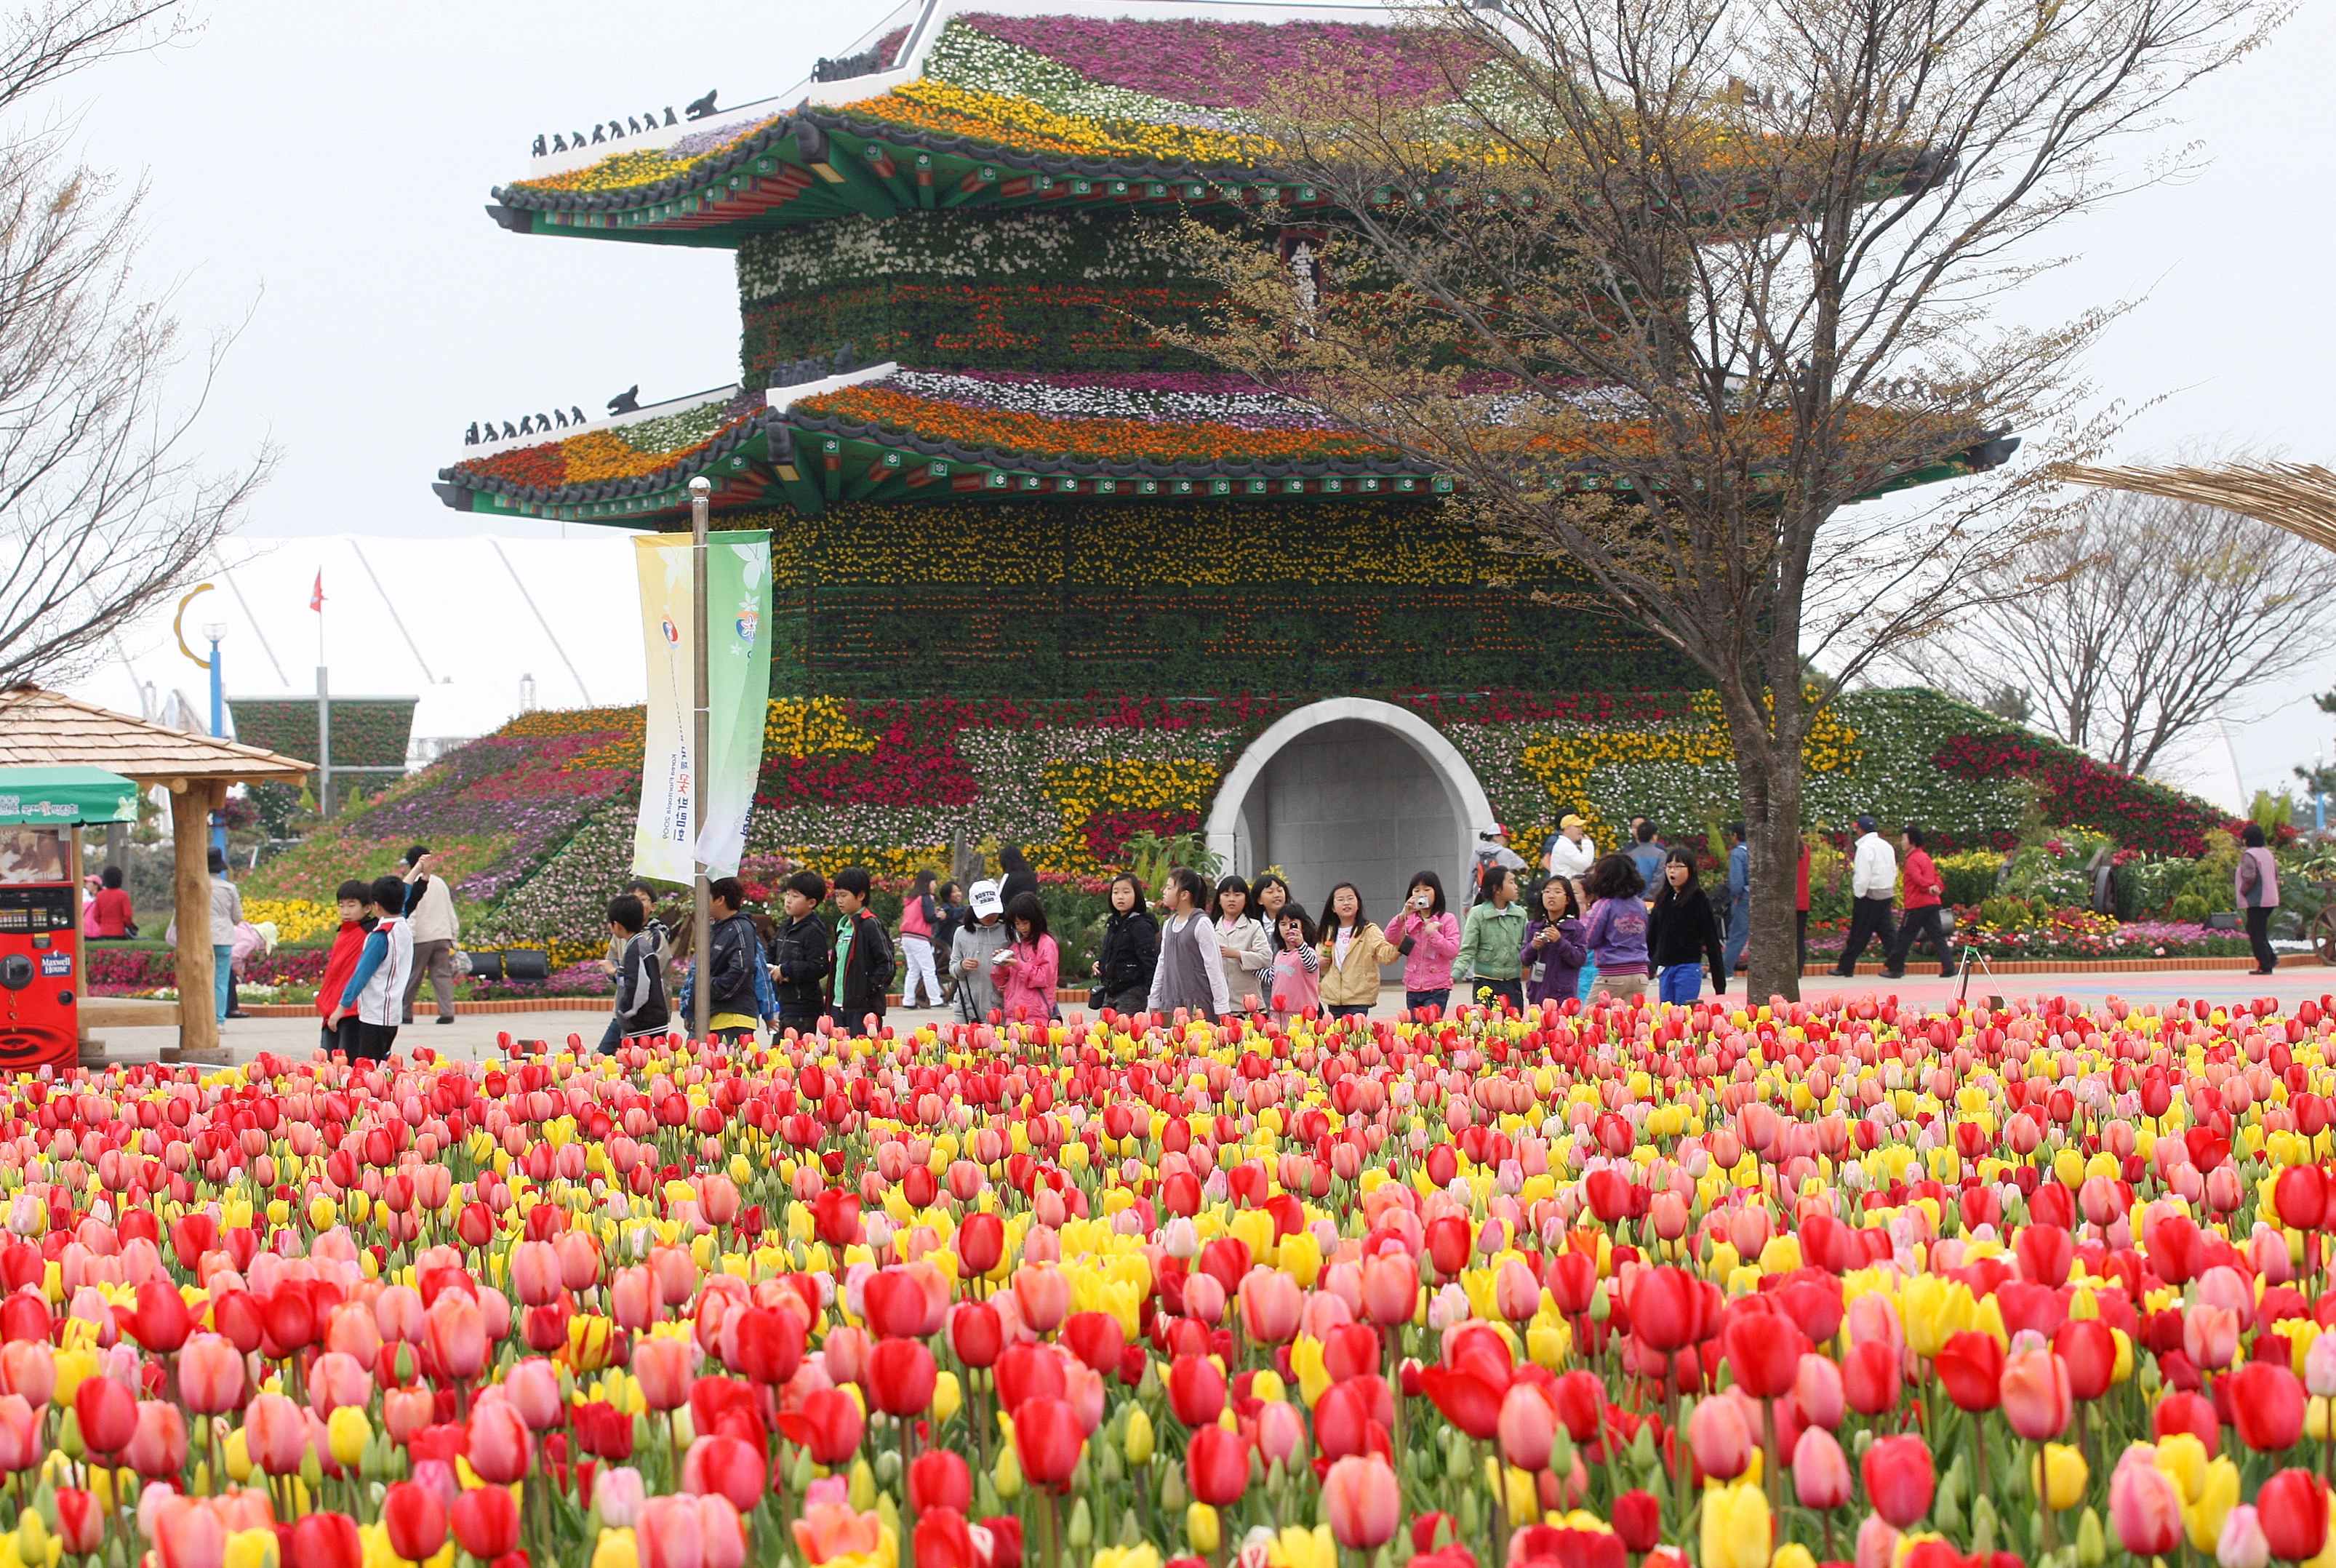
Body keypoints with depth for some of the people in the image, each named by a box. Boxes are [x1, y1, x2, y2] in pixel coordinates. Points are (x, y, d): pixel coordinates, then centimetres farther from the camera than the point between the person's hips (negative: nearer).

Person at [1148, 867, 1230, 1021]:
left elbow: (1214, 966, -8)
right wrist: (1154, 1001, 19)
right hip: (1170, 1002, 6)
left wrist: (1221, 1007, -10)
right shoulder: (1168, 925, 13)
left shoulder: (1202, 923, -6)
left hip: (1198, 1003, -6)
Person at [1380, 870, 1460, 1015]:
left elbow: (1453, 951, -8)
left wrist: (1433, 933, -16)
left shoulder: (1447, 920, 0)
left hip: (1437, 989, -4)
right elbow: (1390, 939, -5)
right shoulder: (1409, 920, 9)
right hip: (1413, 989, 4)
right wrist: (1403, 916, -16)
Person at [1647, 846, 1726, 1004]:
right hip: (1665, 969, 6)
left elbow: (1712, 938, -4)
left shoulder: (1699, 898, -4)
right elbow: (1652, 936, 16)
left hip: (1689, 967, -6)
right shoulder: (1663, 898, 10)